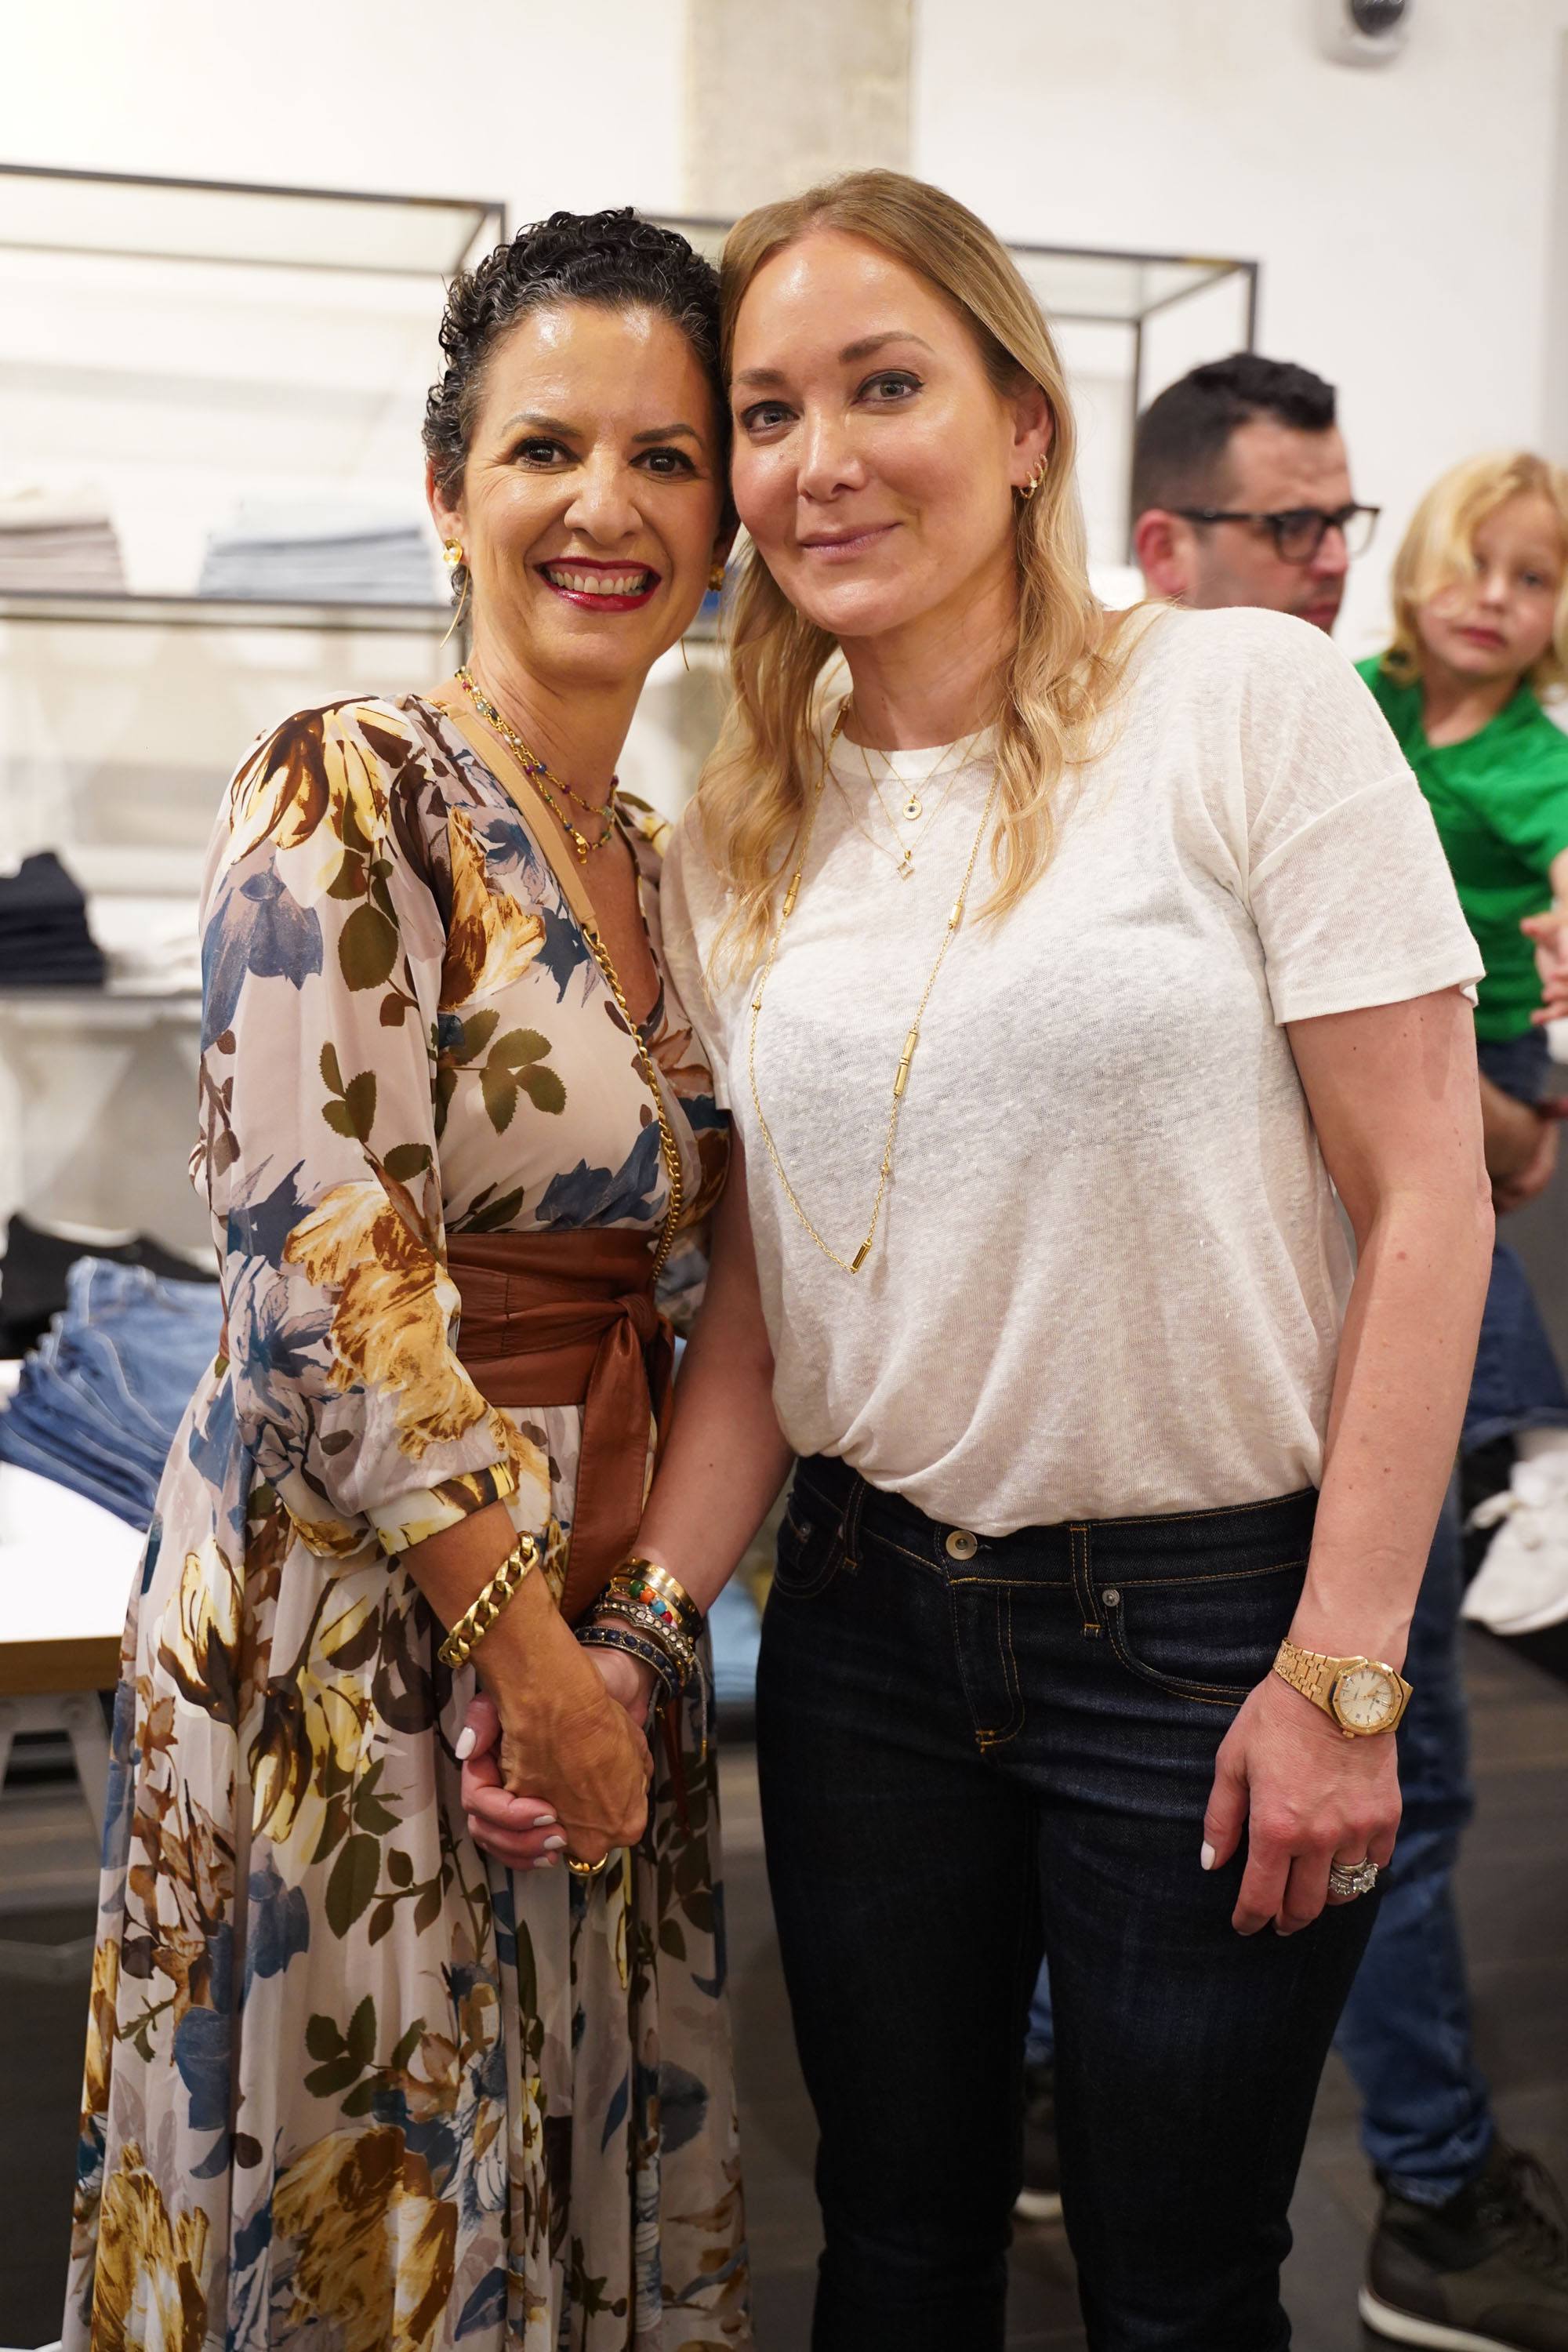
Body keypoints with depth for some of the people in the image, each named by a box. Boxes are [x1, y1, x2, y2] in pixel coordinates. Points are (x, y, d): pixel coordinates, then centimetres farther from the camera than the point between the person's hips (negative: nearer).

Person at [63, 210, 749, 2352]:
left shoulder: (651, 852, 10)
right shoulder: (348, 796, -14)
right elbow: (332, 1293, -20)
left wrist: (639, 1612, 7)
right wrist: (538, 1660, -15)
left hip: (594, 1607, 7)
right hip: (355, 1609, -7)